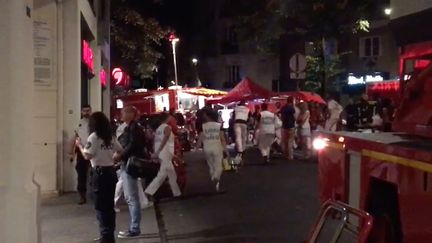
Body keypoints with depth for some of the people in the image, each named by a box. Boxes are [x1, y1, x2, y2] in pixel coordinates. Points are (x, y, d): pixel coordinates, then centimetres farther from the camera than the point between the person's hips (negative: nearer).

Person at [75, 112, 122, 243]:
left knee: (100, 205, 1)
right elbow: (120, 151, 12)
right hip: (111, 171, 7)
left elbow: (87, 156, -17)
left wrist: (79, 145, -2)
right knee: (109, 204, 15)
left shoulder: (94, 137, -11)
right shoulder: (111, 137, 9)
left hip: (100, 172, -7)